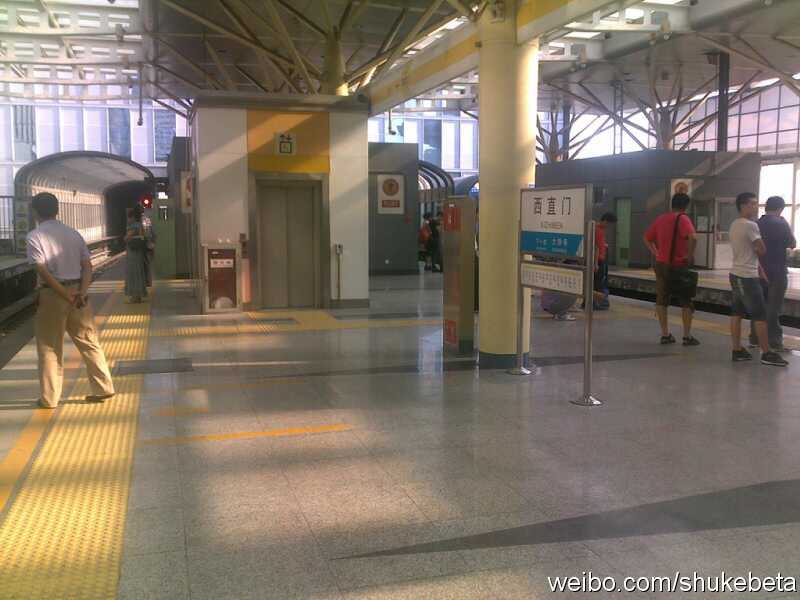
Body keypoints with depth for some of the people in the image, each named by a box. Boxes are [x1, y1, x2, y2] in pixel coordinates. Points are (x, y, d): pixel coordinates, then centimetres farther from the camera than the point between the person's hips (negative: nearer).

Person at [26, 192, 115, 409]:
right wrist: (82, 292, -10)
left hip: (52, 294, -4)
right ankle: (103, 389, 14)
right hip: (77, 292, 4)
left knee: (49, 348, 7)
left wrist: (67, 297, -14)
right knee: (89, 342, 12)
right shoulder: (73, 233, 9)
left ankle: (49, 398, 13)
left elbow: (44, 272, -16)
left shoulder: (35, 236, -6)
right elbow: (87, 266, 0)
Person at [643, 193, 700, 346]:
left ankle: (665, 334, 13)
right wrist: (690, 255, -16)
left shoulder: (660, 219, 8)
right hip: (679, 266, -5)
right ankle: (687, 336, 5)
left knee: (662, 300, 11)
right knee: (686, 301, 5)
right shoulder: (683, 219, -11)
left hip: (661, 265, 5)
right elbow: (693, 237, -27)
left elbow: (647, 238, 16)